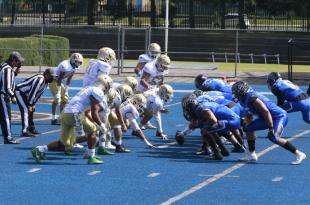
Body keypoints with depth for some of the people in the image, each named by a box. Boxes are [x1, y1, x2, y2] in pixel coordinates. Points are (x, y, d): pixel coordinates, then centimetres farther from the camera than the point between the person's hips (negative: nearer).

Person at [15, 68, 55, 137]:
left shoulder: (45, 82, 7)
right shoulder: (39, 79, -25)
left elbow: (37, 94, 14)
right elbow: (32, 92, -26)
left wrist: (33, 104, 10)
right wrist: (30, 104, -21)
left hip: (25, 94, 11)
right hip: (19, 92, -11)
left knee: (31, 110, 15)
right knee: (26, 110, -18)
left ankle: (31, 129, 27)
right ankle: (25, 131, -23)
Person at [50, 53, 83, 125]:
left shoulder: (76, 67, -5)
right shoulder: (66, 66, -32)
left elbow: (69, 78, 7)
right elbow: (60, 79, -27)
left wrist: (66, 89, 7)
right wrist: (58, 92, -23)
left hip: (58, 81, 9)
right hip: (53, 80, -9)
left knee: (65, 99, 9)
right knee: (57, 99, -16)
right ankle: (53, 119, -10)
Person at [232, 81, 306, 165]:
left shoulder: (251, 98, -23)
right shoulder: (245, 99, 8)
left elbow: (266, 111, -27)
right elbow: (249, 114, 22)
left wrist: (270, 129, -26)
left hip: (279, 116, -10)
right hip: (271, 117, 10)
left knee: (273, 137, -26)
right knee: (249, 128, 9)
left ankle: (299, 154, -19)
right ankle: (252, 155, 15)